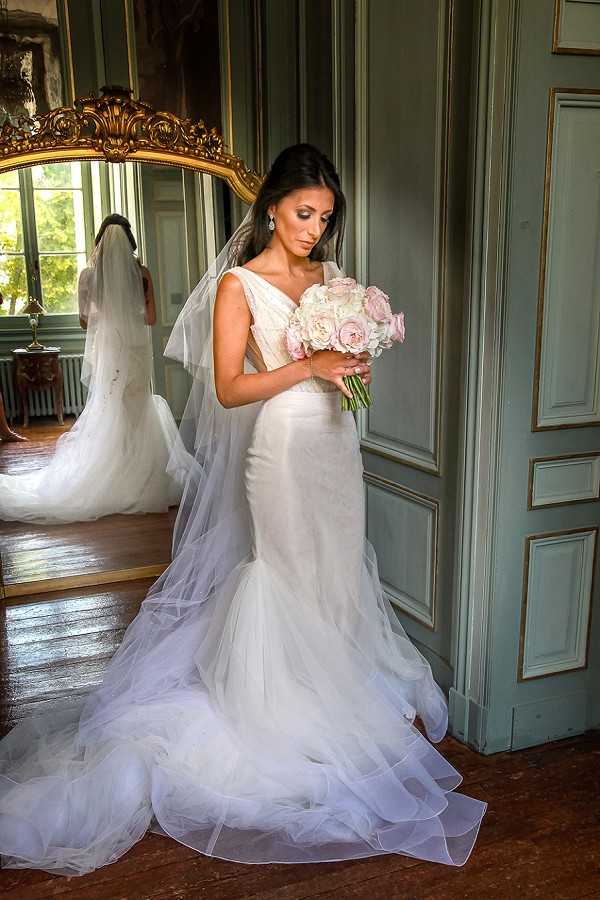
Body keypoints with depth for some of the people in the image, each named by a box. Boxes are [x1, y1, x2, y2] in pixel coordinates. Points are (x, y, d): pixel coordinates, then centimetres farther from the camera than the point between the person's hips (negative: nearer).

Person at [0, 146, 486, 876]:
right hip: (282, 448, -6)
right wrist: (309, 366, -22)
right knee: (292, 578, 4)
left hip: (335, 443, 6)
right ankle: (295, 711, 23)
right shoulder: (239, 284, -9)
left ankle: (345, 691, 34)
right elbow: (229, 389, -14)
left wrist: (357, 363, -3)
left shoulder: (330, 275, 10)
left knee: (337, 569, 15)